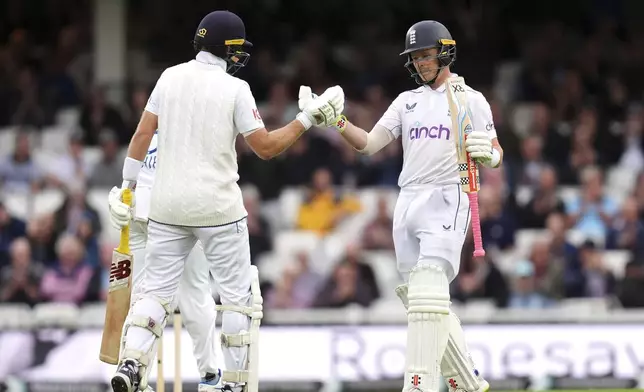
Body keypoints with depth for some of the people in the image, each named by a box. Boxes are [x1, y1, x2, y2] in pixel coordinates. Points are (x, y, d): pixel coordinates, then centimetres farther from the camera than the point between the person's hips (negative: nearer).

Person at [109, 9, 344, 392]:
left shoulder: (170, 77, 4)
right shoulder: (235, 89, -8)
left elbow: (143, 133, 3)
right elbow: (266, 147, -7)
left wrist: (127, 184, 10)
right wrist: (308, 118, 1)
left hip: (168, 205, 4)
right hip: (217, 206, -4)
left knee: (157, 288, 9)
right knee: (239, 294, 7)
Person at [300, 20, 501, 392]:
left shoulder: (471, 100, 3)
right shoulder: (407, 101, 18)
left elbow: (497, 155, 0)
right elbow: (369, 143, 9)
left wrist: (487, 153, -24)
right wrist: (337, 120, -7)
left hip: (447, 200, -6)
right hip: (407, 204, 6)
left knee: (429, 290, -21)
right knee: (423, 300, 7)